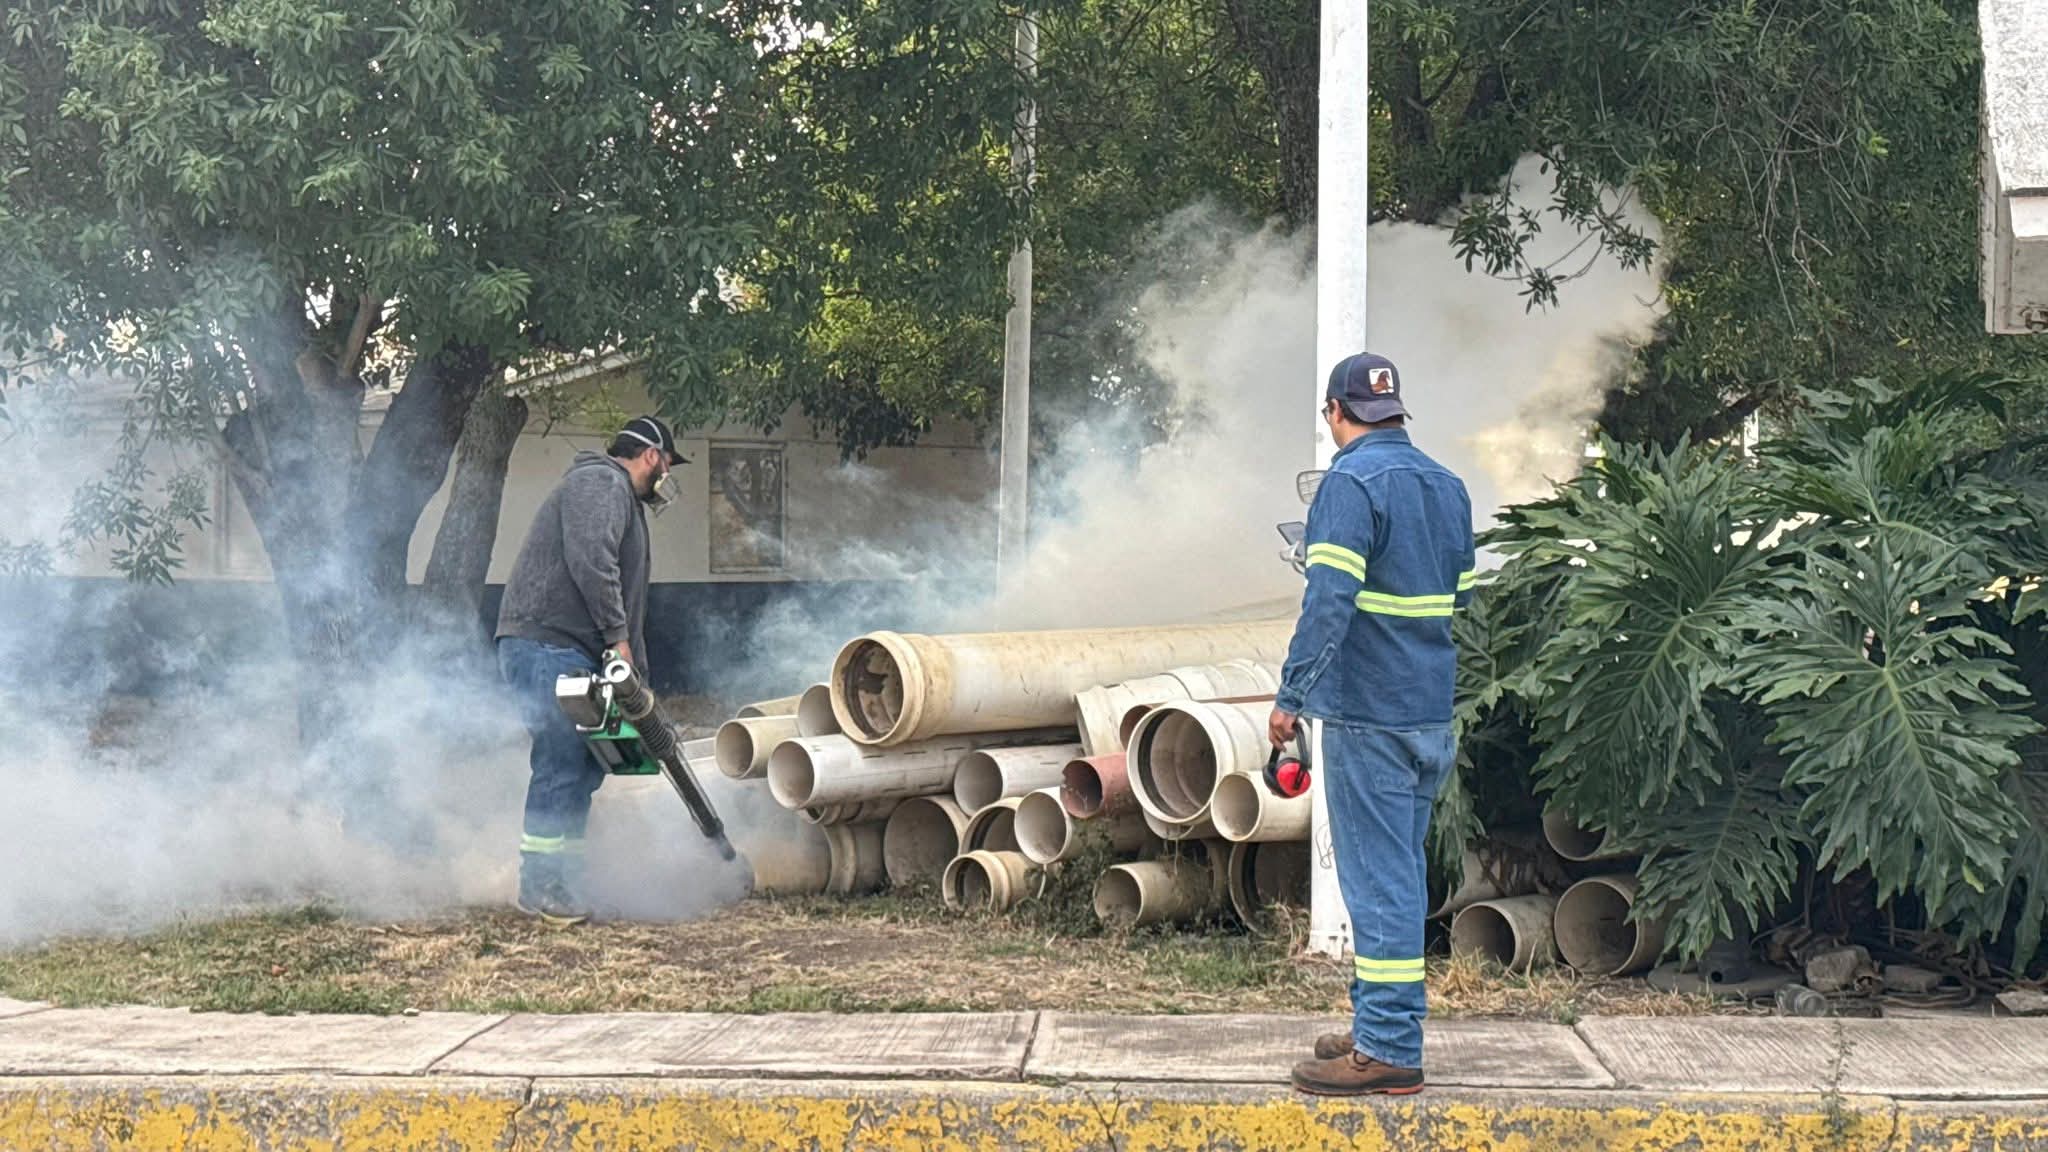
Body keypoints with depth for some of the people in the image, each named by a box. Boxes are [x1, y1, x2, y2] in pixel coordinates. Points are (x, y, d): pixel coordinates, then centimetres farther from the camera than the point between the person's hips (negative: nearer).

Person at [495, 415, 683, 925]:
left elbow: (627, 603, 26)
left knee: (585, 768, 11)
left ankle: (565, 880, 17)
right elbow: (591, 562, -23)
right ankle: (540, 888, -8)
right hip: (544, 644, -11)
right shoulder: (600, 483, -6)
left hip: (572, 653, 11)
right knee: (561, 765, -11)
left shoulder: (625, 501, 27)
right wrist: (618, 638, -18)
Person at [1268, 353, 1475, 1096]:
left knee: (1377, 876, -5)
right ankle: (1384, 1025, 25)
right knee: (1400, 870, 16)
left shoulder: (1352, 482, -12)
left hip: (1366, 715, -8)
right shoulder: (1446, 486, 13)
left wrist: (1291, 696, -17)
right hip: (1432, 715, 8)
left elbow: (1328, 601, -20)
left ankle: (1388, 1050, -3)